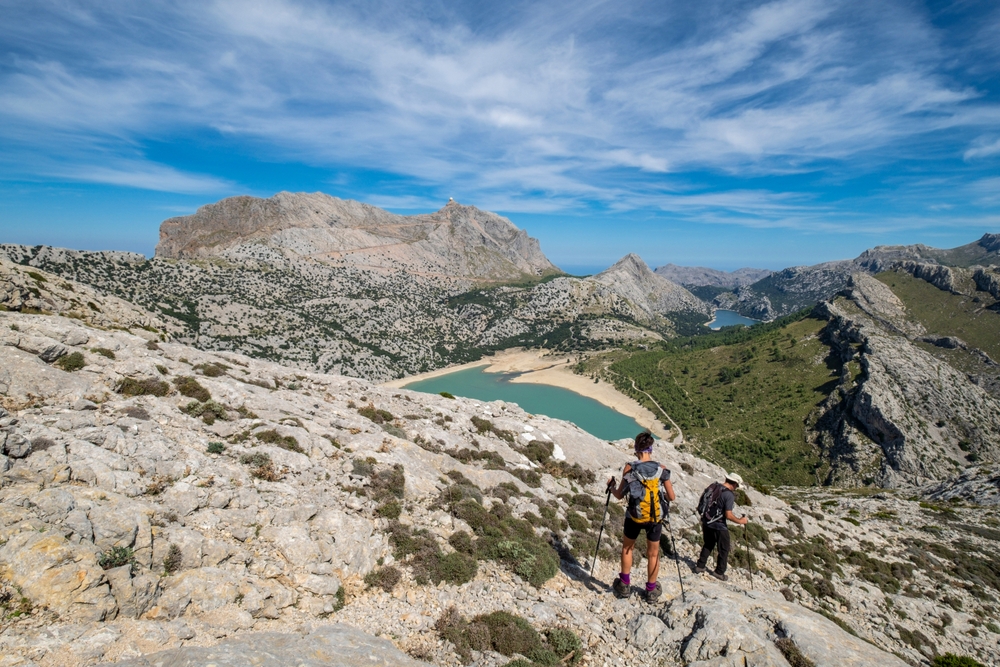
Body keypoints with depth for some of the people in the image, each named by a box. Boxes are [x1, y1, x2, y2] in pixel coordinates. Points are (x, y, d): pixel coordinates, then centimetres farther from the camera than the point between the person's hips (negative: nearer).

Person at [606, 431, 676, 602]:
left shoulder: (629, 468, -15)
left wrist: (611, 486, 13)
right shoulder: (662, 469, -11)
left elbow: (619, 495, -7)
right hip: (655, 518, 1)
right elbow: (671, 497, -5)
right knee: (653, 554, 21)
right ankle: (651, 590, 35)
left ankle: (625, 586, 33)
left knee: (627, 548, 24)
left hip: (634, 517, -1)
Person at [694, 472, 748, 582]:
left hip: (706, 522, 7)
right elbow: (728, 515, -23)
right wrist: (740, 521, -6)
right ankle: (719, 572, 23)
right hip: (719, 526, -7)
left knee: (708, 545, 26)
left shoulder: (712, 486, 2)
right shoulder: (729, 495, -20)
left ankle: (700, 566, 30)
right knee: (724, 549, 14)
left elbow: (701, 504, 10)